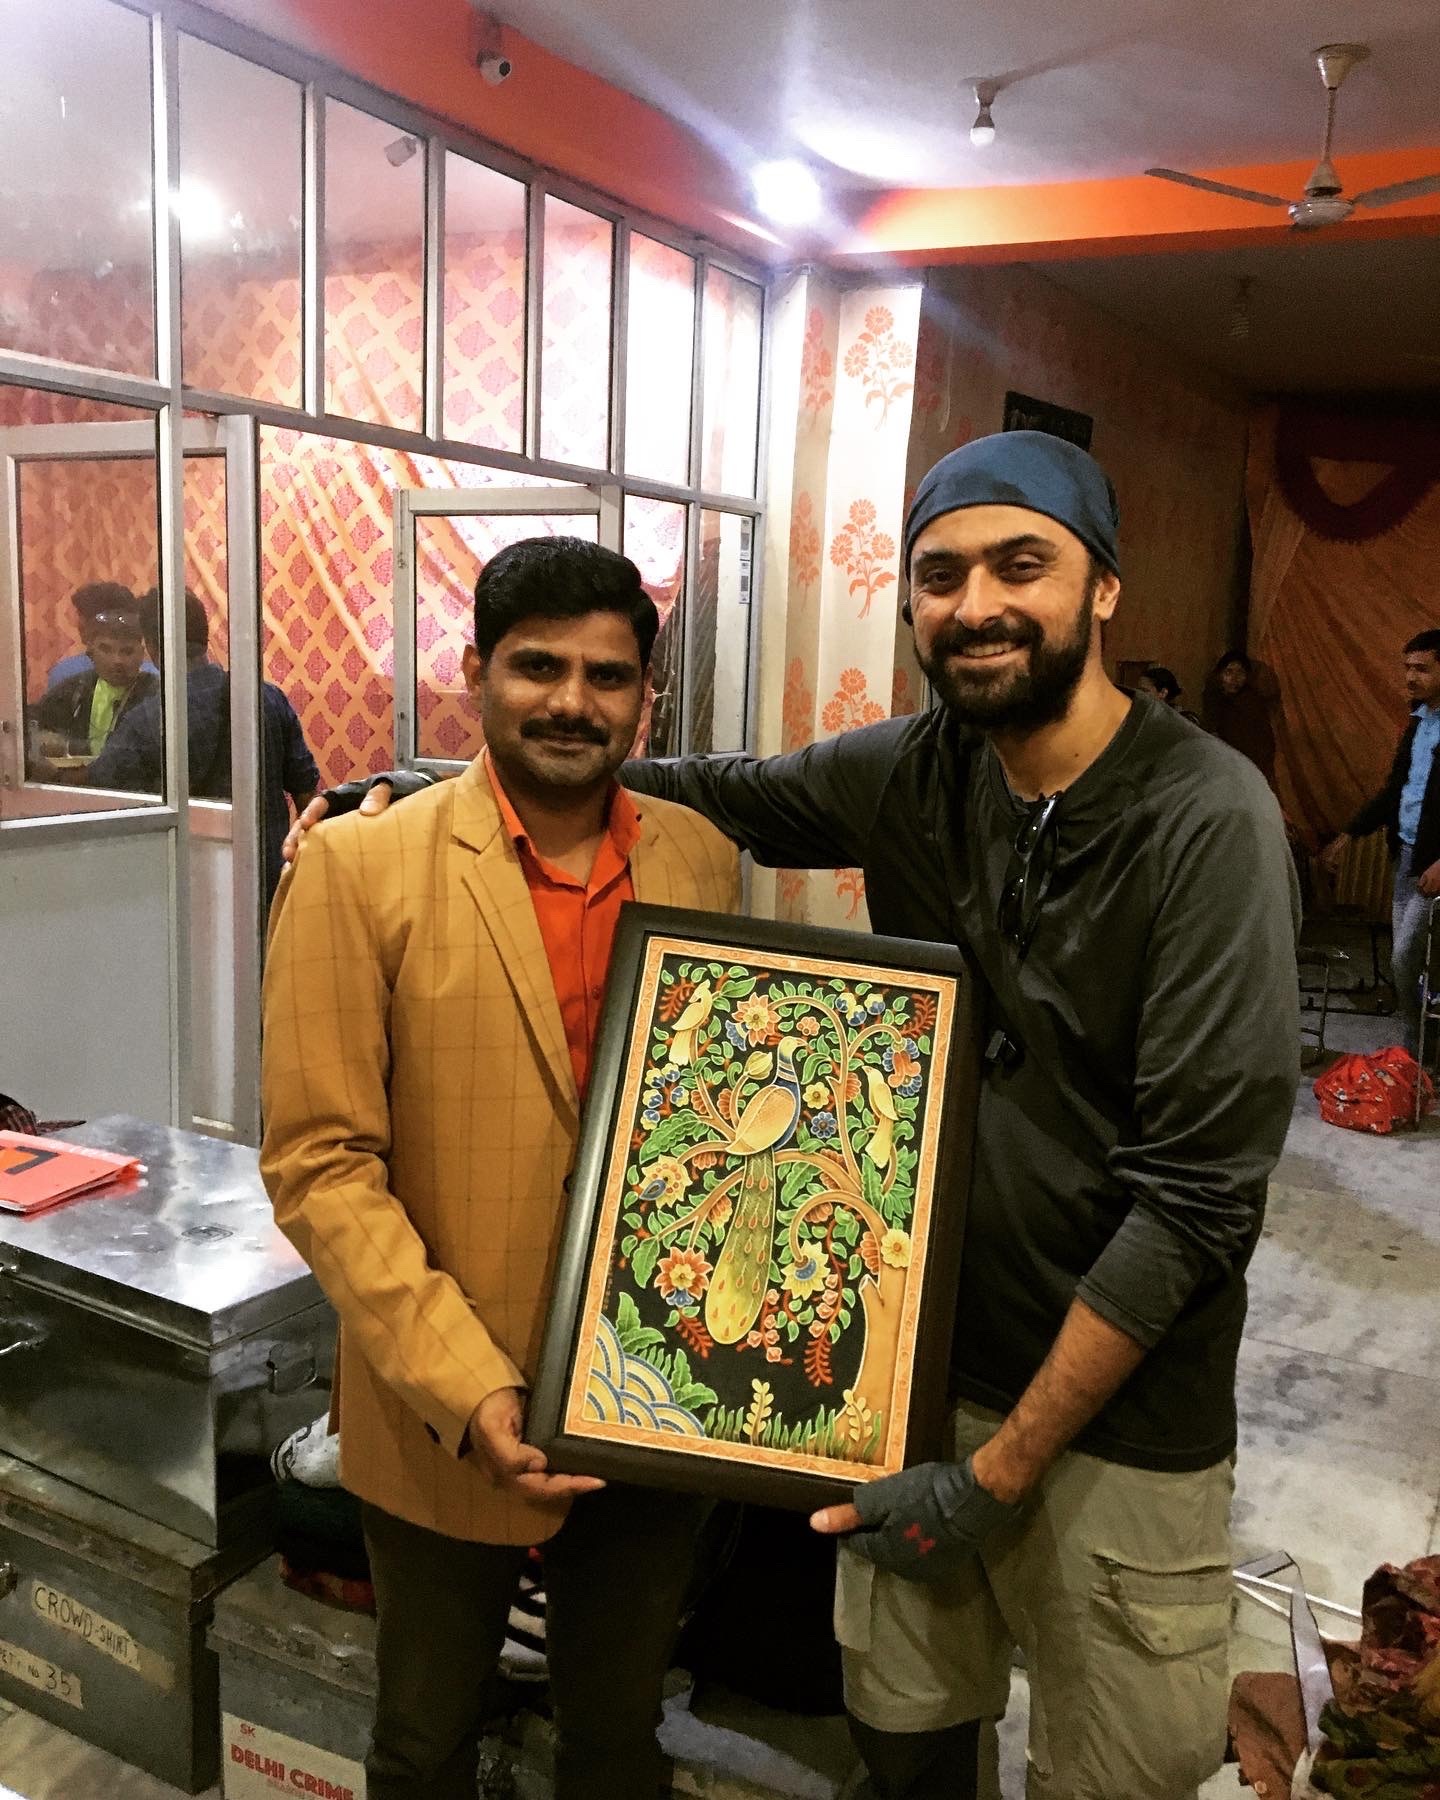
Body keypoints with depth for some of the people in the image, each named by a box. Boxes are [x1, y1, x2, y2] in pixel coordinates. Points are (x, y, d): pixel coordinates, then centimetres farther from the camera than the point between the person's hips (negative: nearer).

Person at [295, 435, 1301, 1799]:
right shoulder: (916, 770, -3)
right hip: (920, 1362, 4)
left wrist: (1001, 1472, -17)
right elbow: (716, 795, 11)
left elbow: (1199, 1196, -21)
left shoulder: (1205, 821, -20)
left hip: (1116, 1412, -4)